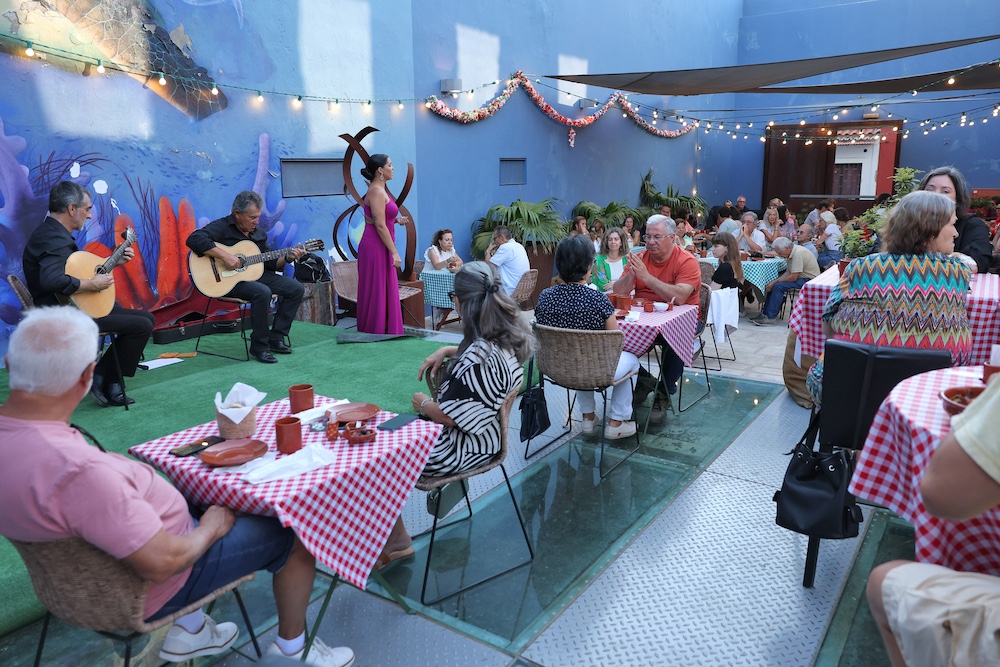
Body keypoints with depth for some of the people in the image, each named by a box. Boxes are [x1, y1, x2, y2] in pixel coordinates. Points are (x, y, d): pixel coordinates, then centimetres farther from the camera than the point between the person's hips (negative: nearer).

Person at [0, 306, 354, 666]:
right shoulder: (77, 470, -39)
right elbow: (161, 564, -33)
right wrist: (210, 529, -13)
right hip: (148, 593, -8)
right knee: (294, 534, 2)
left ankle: (188, 629, 31)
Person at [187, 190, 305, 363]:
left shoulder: (258, 233, 13)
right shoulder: (222, 227, -11)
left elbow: (270, 263, 14)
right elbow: (194, 239, -27)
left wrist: (287, 257, -4)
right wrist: (224, 256, -31)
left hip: (255, 274, 8)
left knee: (297, 289, -2)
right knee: (262, 292, -35)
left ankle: (276, 338, 3)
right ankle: (259, 347, -21)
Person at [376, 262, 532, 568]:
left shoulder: (481, 357, -31)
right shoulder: (510, 335, -3)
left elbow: (448, 416, -23)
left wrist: (423, 403, -4)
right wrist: (447, 351, 7)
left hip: (462, 449, -9)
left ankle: (396, 542, 20)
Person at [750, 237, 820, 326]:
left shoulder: (798, 254, -24)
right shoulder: (790, 253, 6)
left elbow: (793, 277, -24)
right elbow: (788, 272, 9)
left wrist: (776, 281, -13)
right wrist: (774, 281, -4)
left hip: (809, 279, -10)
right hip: (800, 277, 10)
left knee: (778, 286, -22)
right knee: (772, 285, 4)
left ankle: (770, 317, -16)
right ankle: (765, 314, 5)